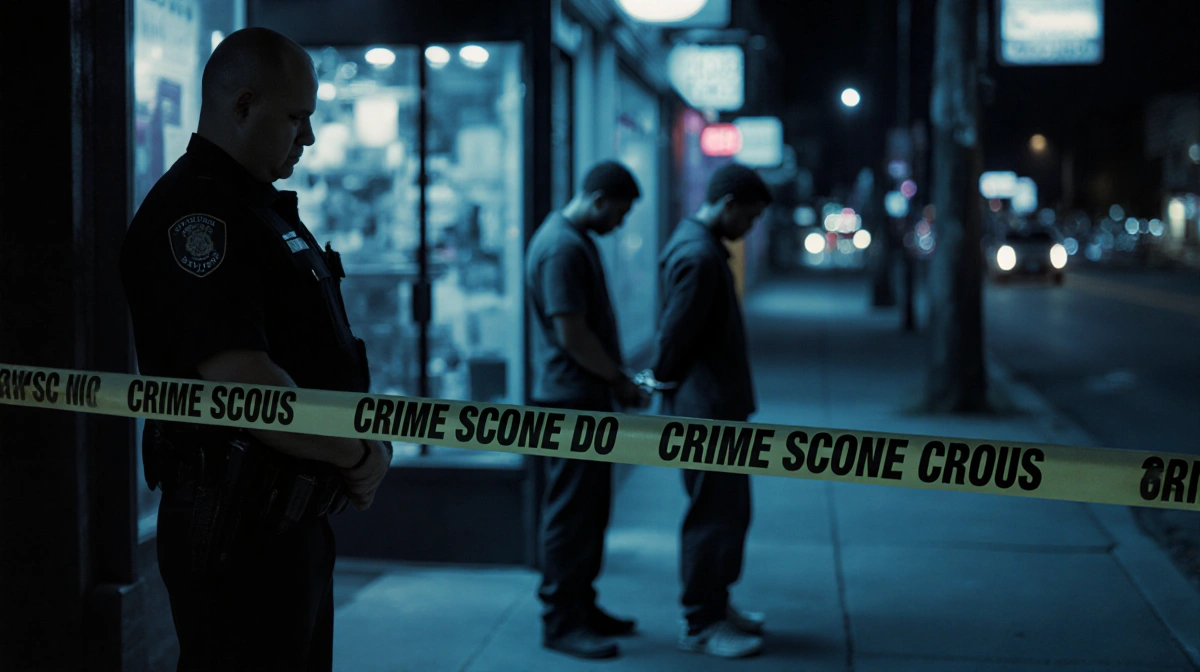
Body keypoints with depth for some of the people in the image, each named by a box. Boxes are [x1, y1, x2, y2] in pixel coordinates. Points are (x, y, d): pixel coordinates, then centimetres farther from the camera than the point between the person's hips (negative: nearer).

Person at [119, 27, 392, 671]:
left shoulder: (263, 208, 16)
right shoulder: (195, 213, -17)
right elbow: (242, 388, -26)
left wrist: (358, 452, 10)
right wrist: (360, 454, -14)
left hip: (293, 518, 10)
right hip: (238, 532, -10)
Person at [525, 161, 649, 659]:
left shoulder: (577, 241, 15)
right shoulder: (562, 248, -18)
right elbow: (571, 333, -22)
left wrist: (614, 379, 16)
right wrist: (619, 380, -11)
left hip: (586, 397, 11)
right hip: (569, 398, -11)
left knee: (590, 508, 15)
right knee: (570, 510, -5)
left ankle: (581, 605, 24)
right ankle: (560, 621, 1)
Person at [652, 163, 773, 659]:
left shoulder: (698, 245, 14)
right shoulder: (698, 256, -21)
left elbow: (673, 332, 17)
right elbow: (675, 334, -20)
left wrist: (664, 383, 15)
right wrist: (667, 384, -5)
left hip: (719, 406, 11)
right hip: (705, 408, -11)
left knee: (731, 510, 18)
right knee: (712, 515, -3)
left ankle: (716, 604, 30)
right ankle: (700, 626, 6)